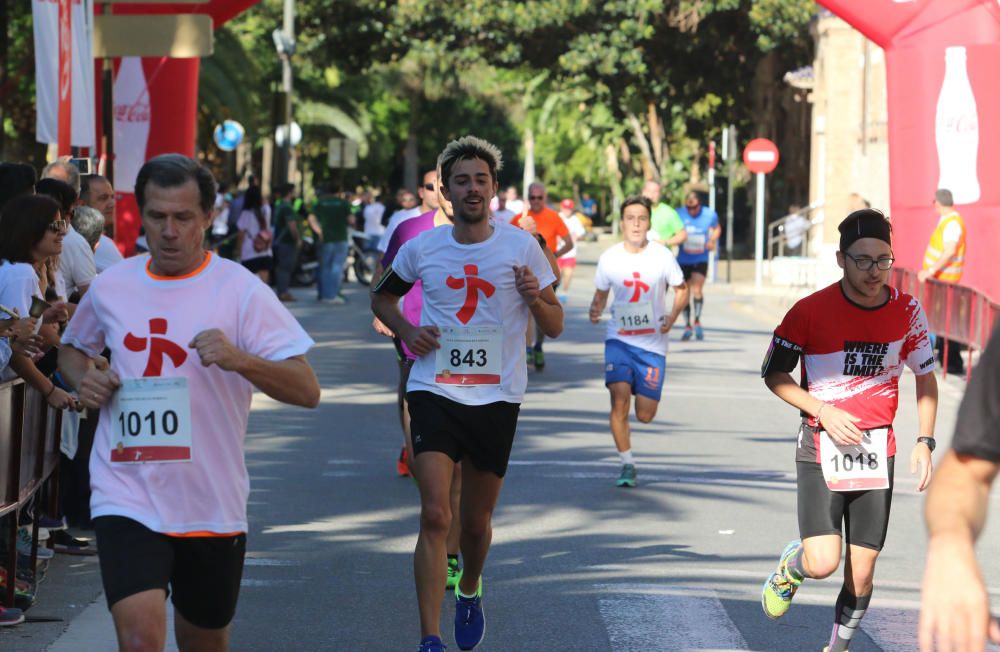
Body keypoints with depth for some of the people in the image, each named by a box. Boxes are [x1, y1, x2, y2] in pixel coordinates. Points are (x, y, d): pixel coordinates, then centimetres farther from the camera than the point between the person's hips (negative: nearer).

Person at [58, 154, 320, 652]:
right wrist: (84, 380, 2)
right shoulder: (111, 287, 4)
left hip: (211, 502, 0)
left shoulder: (241, 290, -6)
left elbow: (307, 390, -11)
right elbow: (72, 348, 25)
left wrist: (240, 360, -29)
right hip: (127, 495, 0)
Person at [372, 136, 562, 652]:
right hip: (435, 392, -1)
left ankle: (469, 592, 44)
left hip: (497, 398, 1)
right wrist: (407, 331, 0)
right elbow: (382, 297, 20)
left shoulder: (521, 247, -1)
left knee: (476, 522, 12)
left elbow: (555, 327, 4)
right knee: (435, 516, -15)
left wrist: (535, 299, -18)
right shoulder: (422, 248, 1)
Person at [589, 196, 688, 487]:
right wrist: (595, 310, -12)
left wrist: (672, 316, -9)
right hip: (619, 339, 0)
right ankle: (627, 464, -5)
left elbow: (681, 289, 8)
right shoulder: (609, 258, -3)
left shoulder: (662, 256, -5)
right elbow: (601, 294, 11)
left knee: (645, 415, 0)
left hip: (653, 342, 0)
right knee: (619, 397, -19)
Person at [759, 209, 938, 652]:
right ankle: (791, 567, 20)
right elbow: (774, 373, 0)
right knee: (823, 562, -16)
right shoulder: (812, 311, -11)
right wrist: (822, 410, -13)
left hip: (877, 450, 3)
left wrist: (924, 441, 3)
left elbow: (925, 377, 13)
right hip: (821, 448, -3)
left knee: (862, 574, 3)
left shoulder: (906, 311, -1)